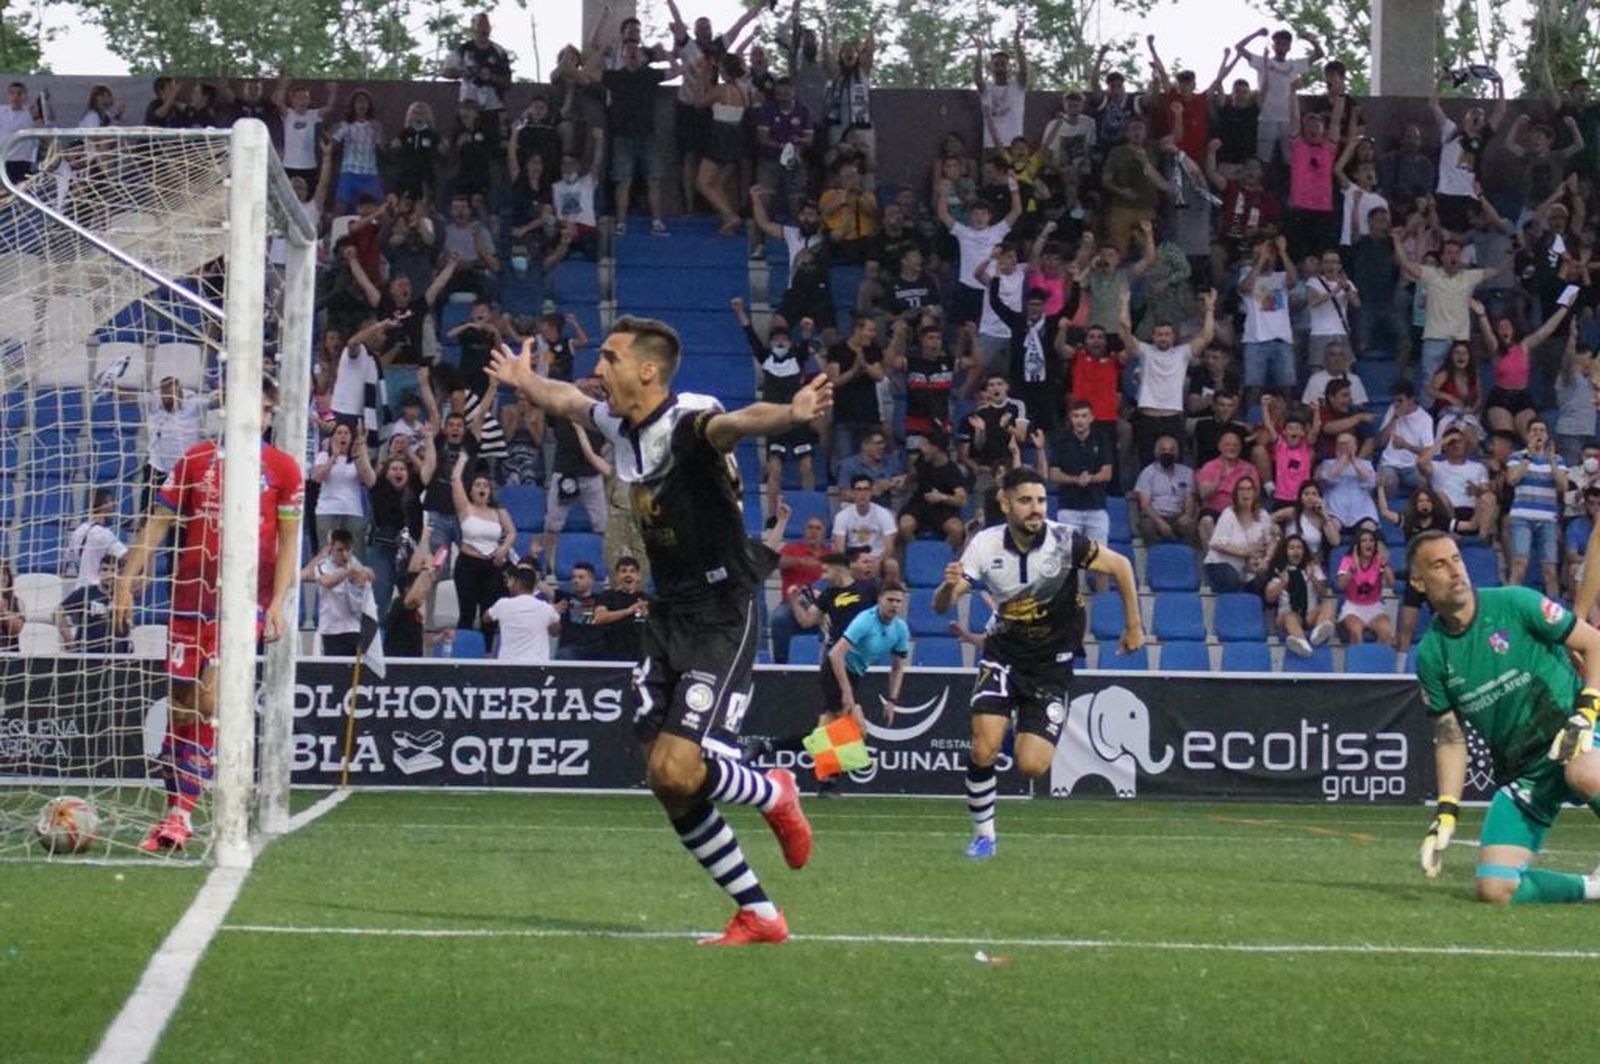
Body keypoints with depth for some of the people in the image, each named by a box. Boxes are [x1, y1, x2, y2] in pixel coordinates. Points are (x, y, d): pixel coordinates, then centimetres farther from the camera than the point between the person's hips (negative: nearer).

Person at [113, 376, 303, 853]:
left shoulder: (284, 469, 4)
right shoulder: (196, 460, 8)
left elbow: (288, 543, 4)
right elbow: (158, 524, 10)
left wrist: (277, 604, -6)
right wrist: (126, 580, 2)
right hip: (191, 596, 3)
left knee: (209, 696, -17)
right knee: (179, 703, 4)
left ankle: (182, 813, -14)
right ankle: (176, 811, 13)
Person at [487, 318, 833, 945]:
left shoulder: (686, 420, -19)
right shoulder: (618, 422, 6)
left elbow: (735, 423, -43)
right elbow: (568, 400, 30)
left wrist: (791, 415, -65)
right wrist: (524, 381, 50)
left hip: (721, 616, -9)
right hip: (666, 613, 9)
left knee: (679, 770, -19)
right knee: (665, 782, 3)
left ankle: (773, 796, 15)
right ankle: (759, 916, 14)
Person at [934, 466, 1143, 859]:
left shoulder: (1064, 542, -19)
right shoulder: (985, 545, -14)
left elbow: (1120, 566, -4)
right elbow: (941, 606, -13)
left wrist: (1133, 627, 2)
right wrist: (949, 586, -37)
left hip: (1051, 663, -1)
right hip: (1003, 654, 1)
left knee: (1031, 766, -12)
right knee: (984, 749, -17)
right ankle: (983, 834, 4)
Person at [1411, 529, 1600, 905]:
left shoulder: (1514, 604, -8)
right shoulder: (1431, 657, 3)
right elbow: (1450, 740, 9)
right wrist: (1445, 813, -1)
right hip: (1520, 772, 4)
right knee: (1494, 890, -10)